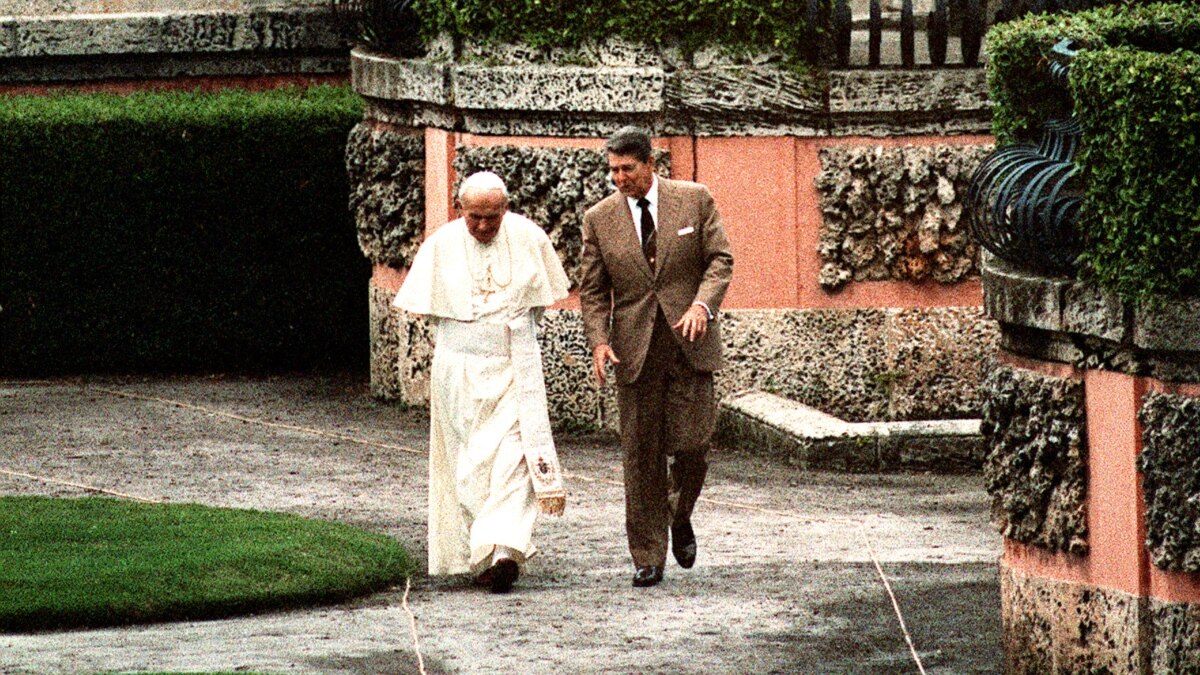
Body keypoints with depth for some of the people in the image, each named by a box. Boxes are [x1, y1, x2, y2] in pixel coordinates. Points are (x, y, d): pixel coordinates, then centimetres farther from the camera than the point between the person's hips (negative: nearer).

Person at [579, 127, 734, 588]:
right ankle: (647, 558, 6)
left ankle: (680, 516, 25)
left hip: (689, 342, -1)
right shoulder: (600, 218, 4)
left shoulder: (694, 200, 1)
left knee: (690, 441, -7)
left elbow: (720, 259, 1)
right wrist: (598, 340, -9)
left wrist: (702, 304, -16)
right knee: (641, 453, 0)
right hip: (635, 349, 1)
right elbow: (593, 288, 6)